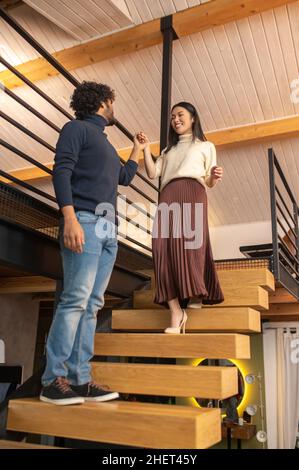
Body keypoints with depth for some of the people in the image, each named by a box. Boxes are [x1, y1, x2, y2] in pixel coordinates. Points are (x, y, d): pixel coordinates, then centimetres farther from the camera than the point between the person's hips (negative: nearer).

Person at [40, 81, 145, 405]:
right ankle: (54, 380, -12)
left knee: (92, 304, 0)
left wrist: (138, 147, 48)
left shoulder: (104, 143, 31)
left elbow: (125, 177, 43)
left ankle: (79, 379, 1)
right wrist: (70, 218, -22)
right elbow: (61, 171, -8)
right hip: (85, 221, -8)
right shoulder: (77, 128, 7)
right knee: (76, 299, -16)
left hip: (108, 229, 8)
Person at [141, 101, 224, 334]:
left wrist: (215, 176, -8)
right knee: (164, 248, -15)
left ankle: (196, 294, -7)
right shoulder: (169, 150, 34)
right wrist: (146, 148, 13)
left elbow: (209, 182, 14)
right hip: (167, 196, 3)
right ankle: (176, 312, -20)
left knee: (190, 240, -21)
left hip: (193, 192, -2)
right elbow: (152, 173, 19)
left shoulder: (205, 146, 24)